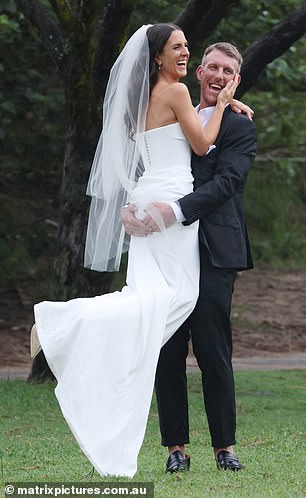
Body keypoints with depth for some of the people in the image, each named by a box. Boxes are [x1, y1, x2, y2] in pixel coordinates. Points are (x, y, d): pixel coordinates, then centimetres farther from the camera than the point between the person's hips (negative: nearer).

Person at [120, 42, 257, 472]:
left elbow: (225, 182, -10)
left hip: (213, 254, -4)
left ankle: (224, 445, 5)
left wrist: (176, 211, -24)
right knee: (167, 352, 1)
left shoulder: (240, 127, 4)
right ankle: (176, 446, 7)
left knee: (214, 352, -4)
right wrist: (127, 206, -9)